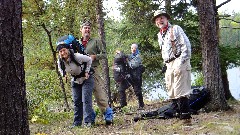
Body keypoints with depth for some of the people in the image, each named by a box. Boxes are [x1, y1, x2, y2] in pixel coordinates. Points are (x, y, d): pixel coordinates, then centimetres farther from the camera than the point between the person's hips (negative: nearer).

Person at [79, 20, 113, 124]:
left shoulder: (96, 41, 10)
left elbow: (104, 54, 7)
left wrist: (94, 56, -10)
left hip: (93, 70, -3)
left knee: (100, 94, -10)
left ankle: (108, 115, -5)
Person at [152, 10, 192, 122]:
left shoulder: (175, 29, -2)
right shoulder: (160, 35, 20)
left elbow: (186, 45, -10)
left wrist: (181, 62, -17)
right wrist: (166, 64, 15)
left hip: (178, 62, -8)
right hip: (169, 65, 9)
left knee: (179, 91, -14)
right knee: (171, 92, 9)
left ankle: (185, 115, -12)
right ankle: (177, 113, 15)